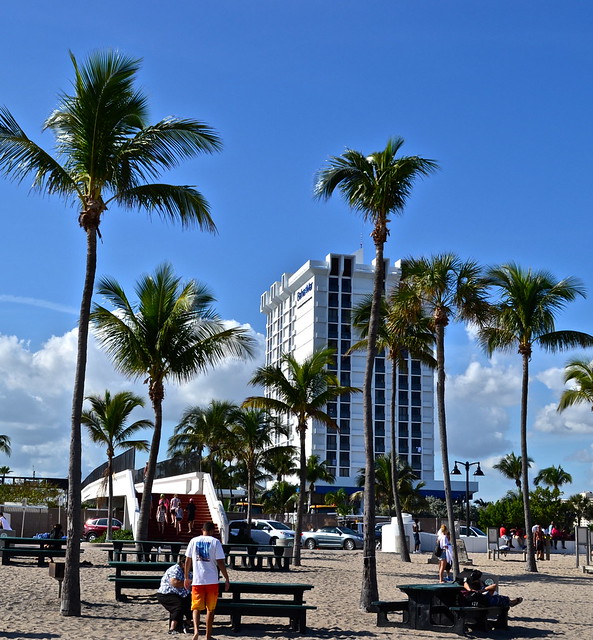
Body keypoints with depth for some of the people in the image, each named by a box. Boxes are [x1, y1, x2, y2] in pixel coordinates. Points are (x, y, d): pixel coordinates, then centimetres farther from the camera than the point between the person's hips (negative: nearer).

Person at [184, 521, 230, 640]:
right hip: (212, 581, -1)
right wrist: (226, 579, 0)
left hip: (197, 580, 1)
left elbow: (188, 560, 7)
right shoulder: (215, 542, -3)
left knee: (196, 607, 7)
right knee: (210, 608, 11)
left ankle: (196, 630, -17)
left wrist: (187, 578, 17)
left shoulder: (194, 541, 4)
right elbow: (220, 562, -7)